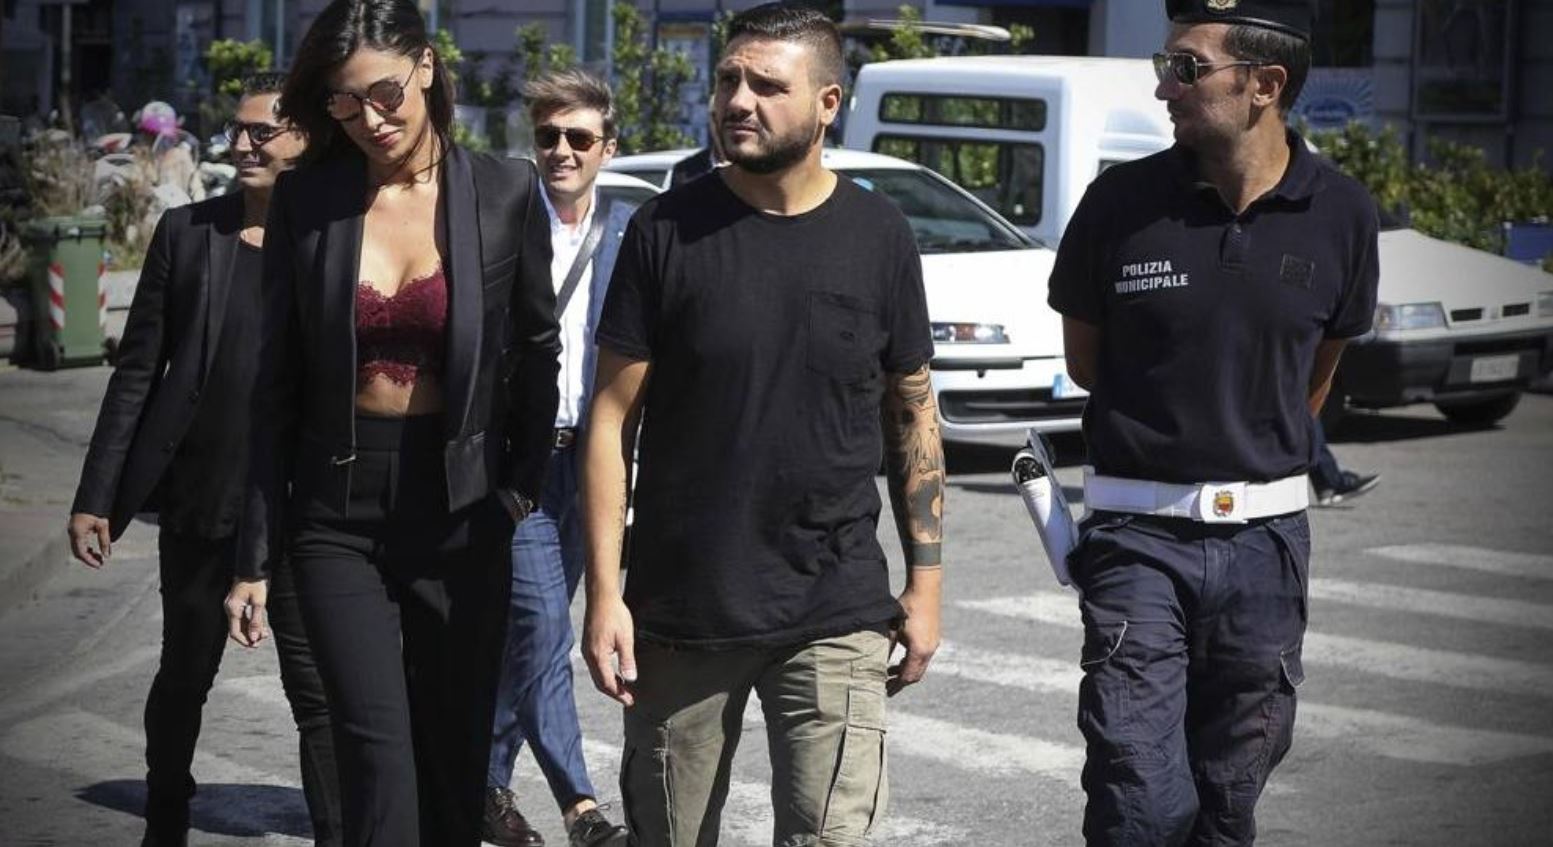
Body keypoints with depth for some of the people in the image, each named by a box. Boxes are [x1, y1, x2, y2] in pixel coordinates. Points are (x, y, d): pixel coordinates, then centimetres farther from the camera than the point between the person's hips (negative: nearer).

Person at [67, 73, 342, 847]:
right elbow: (138, 369, 4)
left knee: (318, 689, -1)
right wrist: (96, 496, 1)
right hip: (199, 499, 2)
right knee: (182, 678, 16)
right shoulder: (186, 232, 3)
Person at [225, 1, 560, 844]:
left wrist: (522, 484, 1)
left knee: (455, 758, 7)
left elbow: (536, 351, 9)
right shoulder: (306, 200, -1)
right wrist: (254, 555, 2)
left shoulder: (504, 191, -3)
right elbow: (276, 385, 3)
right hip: (338, 509, 0)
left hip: (459, 507, 0)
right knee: (378, 750, -10)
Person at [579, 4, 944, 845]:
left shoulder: (878, 234, 2)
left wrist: (924, 580, 5)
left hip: (836, 616, 0)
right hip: (679, 612, 0)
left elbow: (912, 414, 9)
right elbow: (611, 417, -1)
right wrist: (604, 592, -7)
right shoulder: (667, 229, -2)